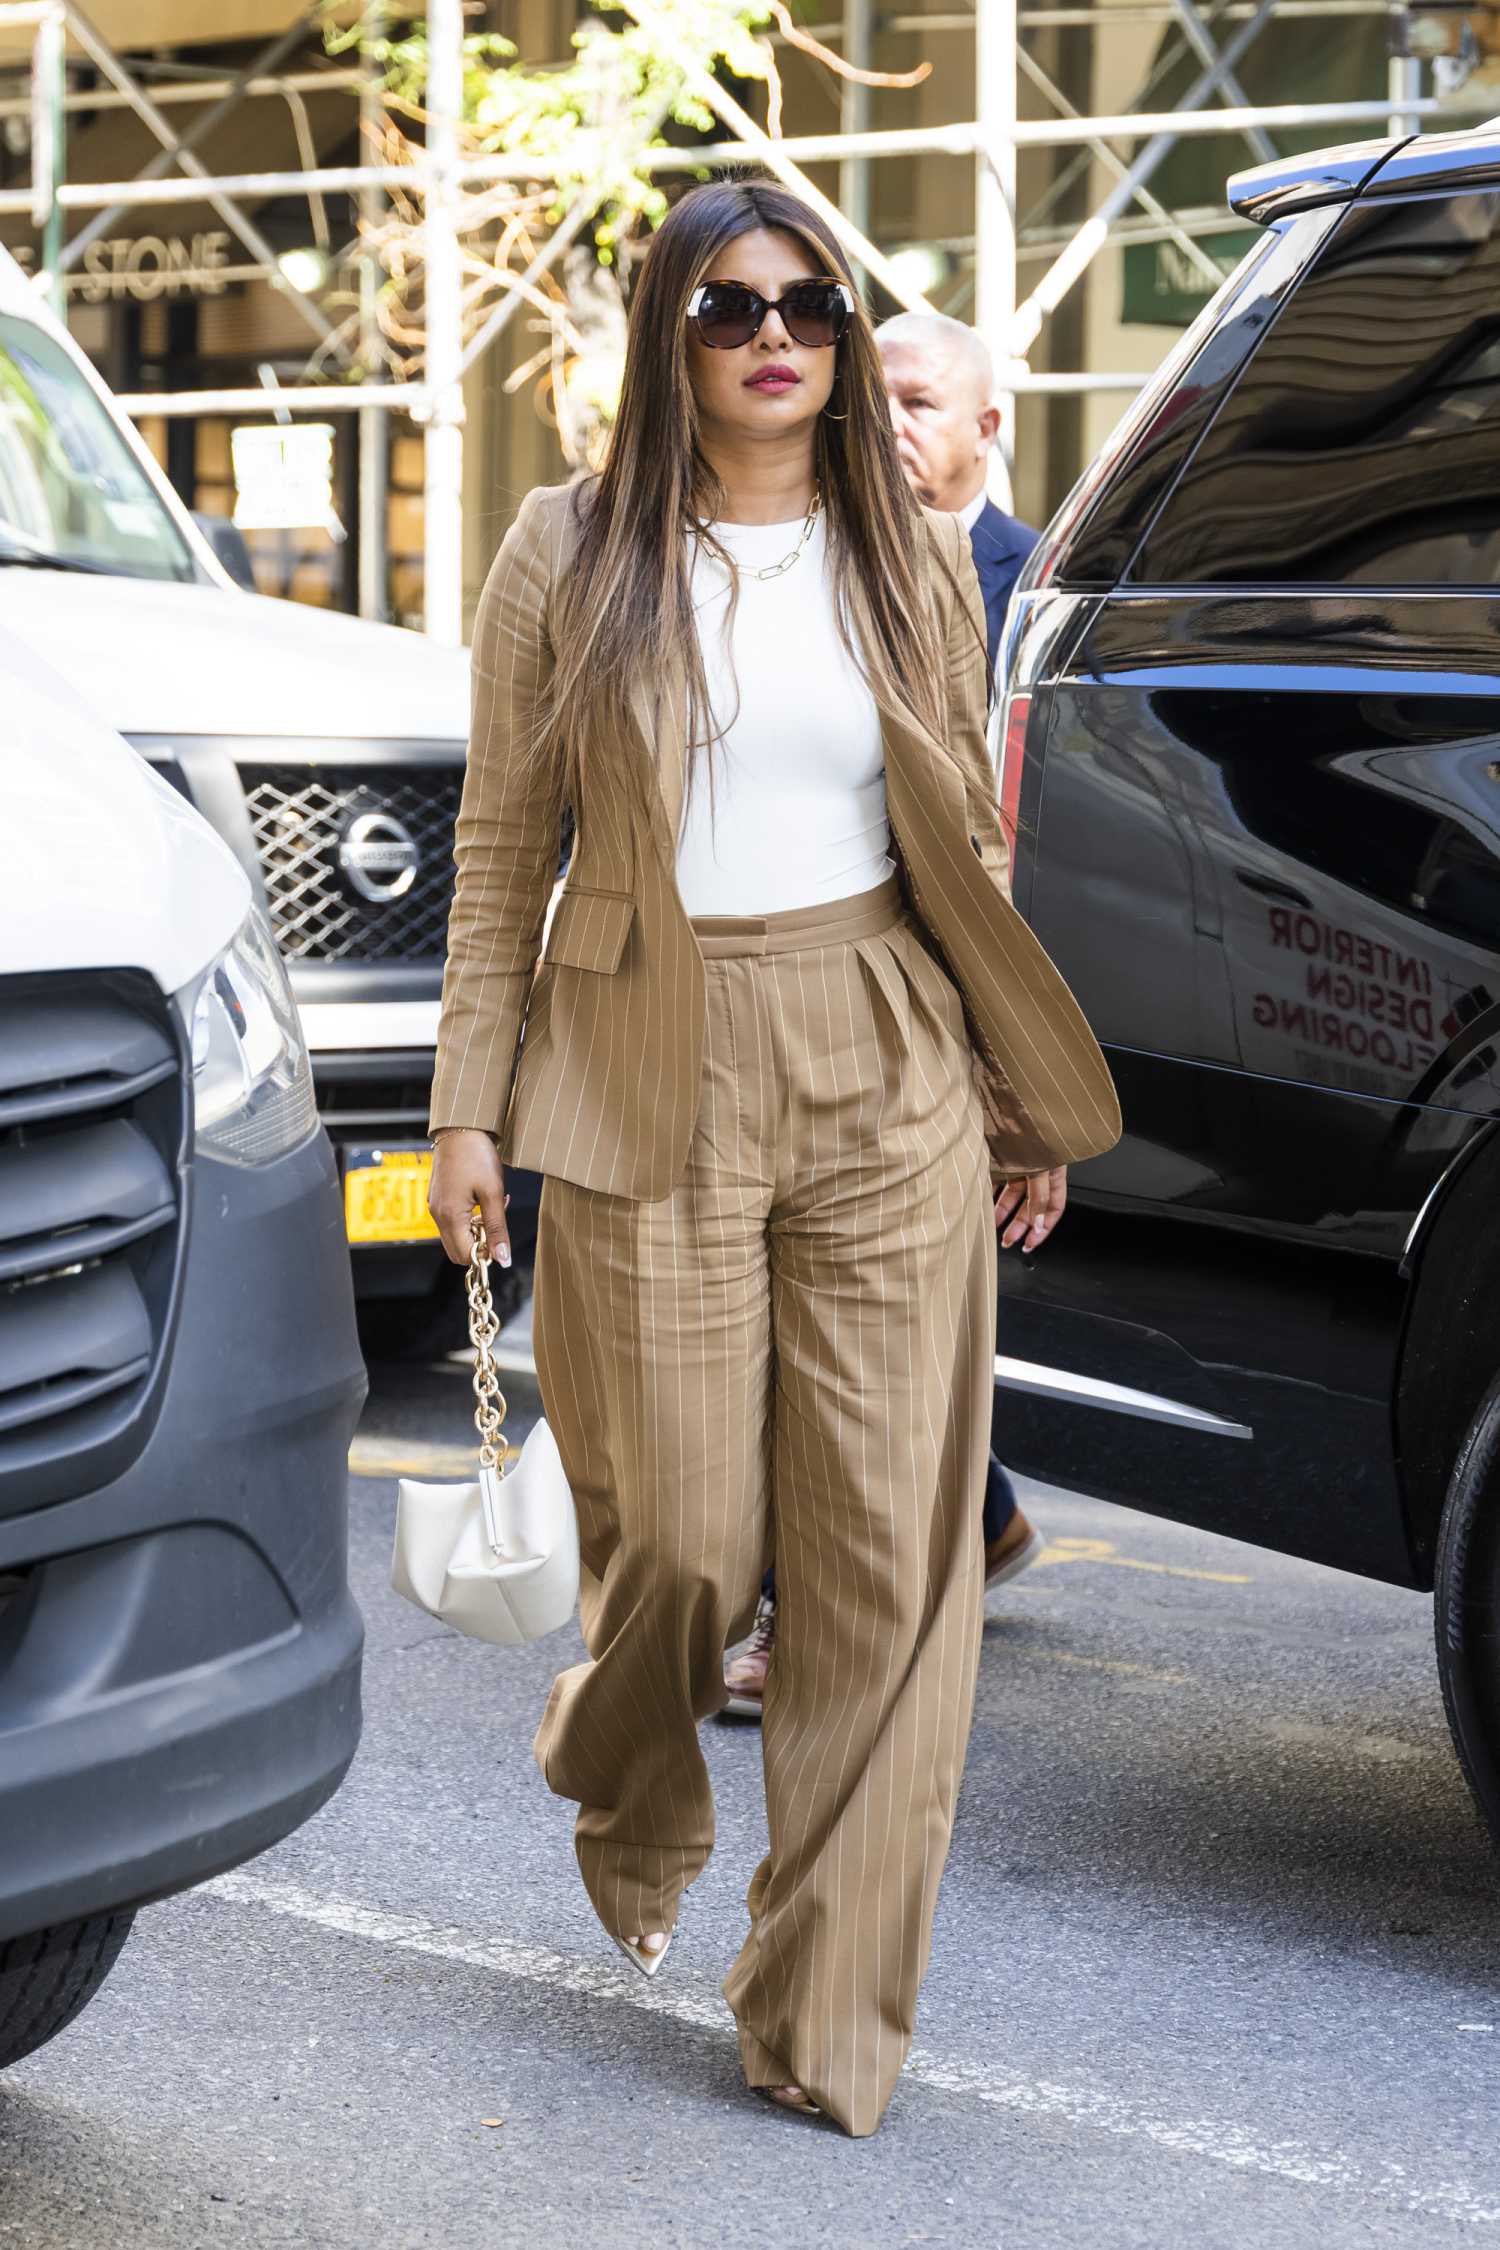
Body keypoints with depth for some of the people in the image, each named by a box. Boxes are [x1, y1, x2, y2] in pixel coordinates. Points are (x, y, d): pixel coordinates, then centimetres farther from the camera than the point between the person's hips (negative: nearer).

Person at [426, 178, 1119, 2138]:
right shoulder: (571, 555, 2)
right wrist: (470, 1105, -1)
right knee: (682, 1531, 1)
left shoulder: (911, 560, 9)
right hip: (651, 1089, -2)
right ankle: (631, 1804, 38)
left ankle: (829, 2015, 8)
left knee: (887, 1553, -2)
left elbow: (968, 852, 14)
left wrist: (1028, 1103, 13)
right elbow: (502, 849, 4)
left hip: (888, 1089, 2)